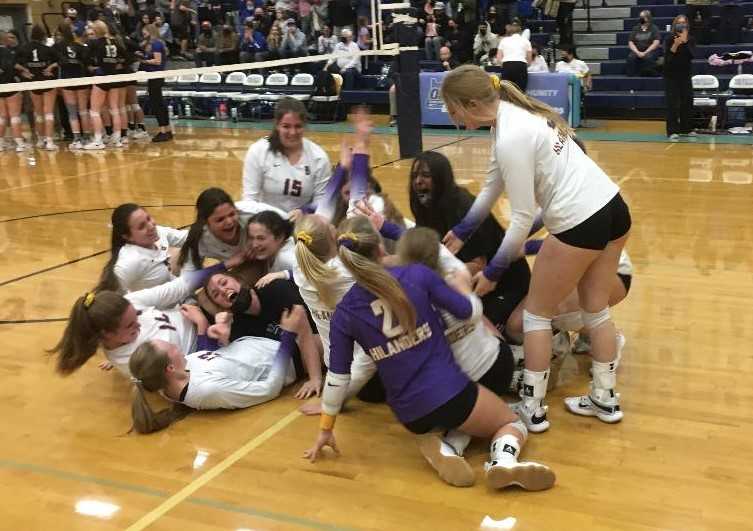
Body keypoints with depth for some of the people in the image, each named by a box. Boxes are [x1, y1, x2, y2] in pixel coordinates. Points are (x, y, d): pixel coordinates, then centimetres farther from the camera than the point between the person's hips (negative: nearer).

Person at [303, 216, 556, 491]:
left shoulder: (344, 314, -5)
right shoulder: (417, 275, -10)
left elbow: (337, 378, 2)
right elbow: (470, 312, -1)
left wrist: (325, 430, 16)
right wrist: (461, 284, 21)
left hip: (409, 415, 3)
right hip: (450, 393, -3)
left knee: (432, 425, 39)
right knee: (512, 423, 24)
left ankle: (440, 449, 4)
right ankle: (504, 461, -11)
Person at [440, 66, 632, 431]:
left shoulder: (510, 139, -20)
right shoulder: (516, 113, 9)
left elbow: (523, 217, -15)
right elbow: (493, 185, 19)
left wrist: (492, 272, -5)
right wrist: (462, 232, 26)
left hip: (580, 224, -9)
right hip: (612, 209, 9)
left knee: (536, 315, 10)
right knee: (596, 311, 22)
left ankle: (532, 409, 20)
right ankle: (605, 400, 35)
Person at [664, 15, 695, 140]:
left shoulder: (691, 39, 1)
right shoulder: (670, 38, -6)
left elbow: (692, 55, -13)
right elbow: (667, 57, -15)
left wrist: (684, 42, -23)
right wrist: (675, 45, -29)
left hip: (685, 74, 4)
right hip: (671, 74, -3)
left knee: (687, 101, 6)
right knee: (673, 103, -8)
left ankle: (686, 128, 19)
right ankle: (673, 131, -6)